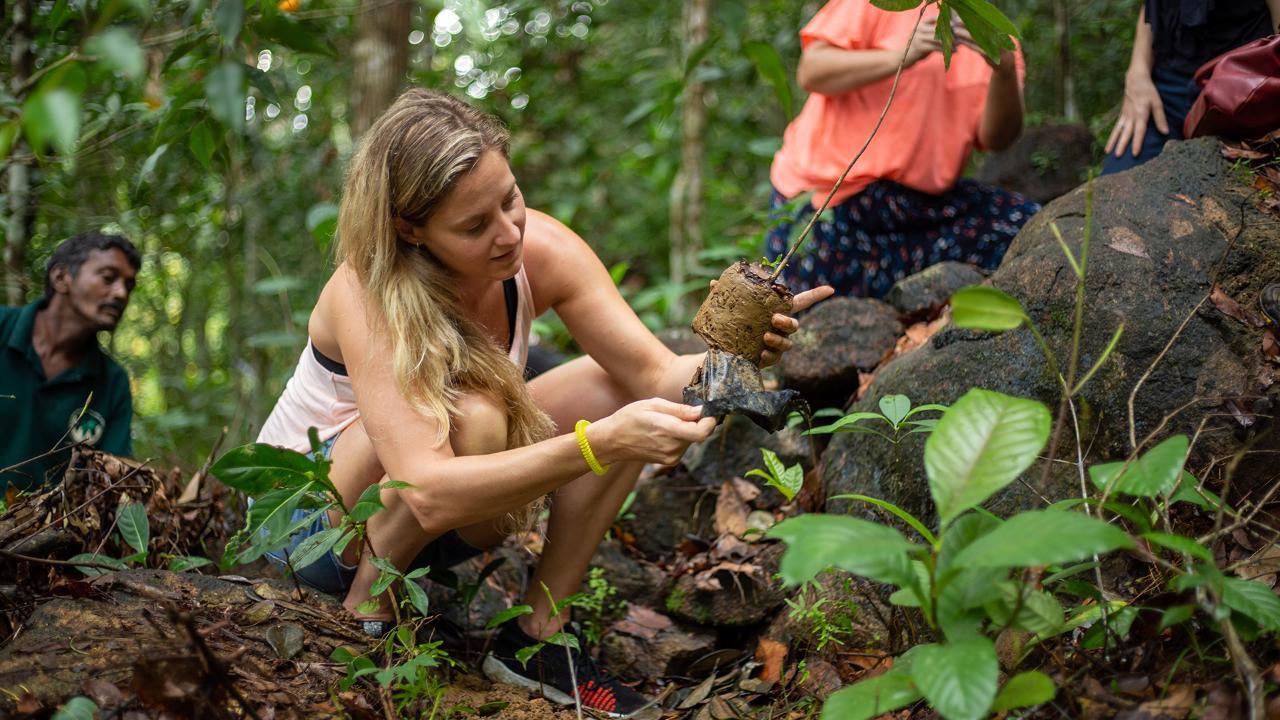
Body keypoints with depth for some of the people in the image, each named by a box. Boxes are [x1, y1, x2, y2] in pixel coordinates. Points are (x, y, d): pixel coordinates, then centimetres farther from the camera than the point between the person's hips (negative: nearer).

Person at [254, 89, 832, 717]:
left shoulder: (542, 249, -19)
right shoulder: (365, 296, -33)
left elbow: (656, 375, -22)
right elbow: (431, 494, -43)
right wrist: (600, 444, -52)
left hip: (450, 514, 6)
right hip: (309, 518, -6)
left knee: (620, 390, -15)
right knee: (471, 413, -36)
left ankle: (536, 635, -8)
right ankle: (366, 609, -10)